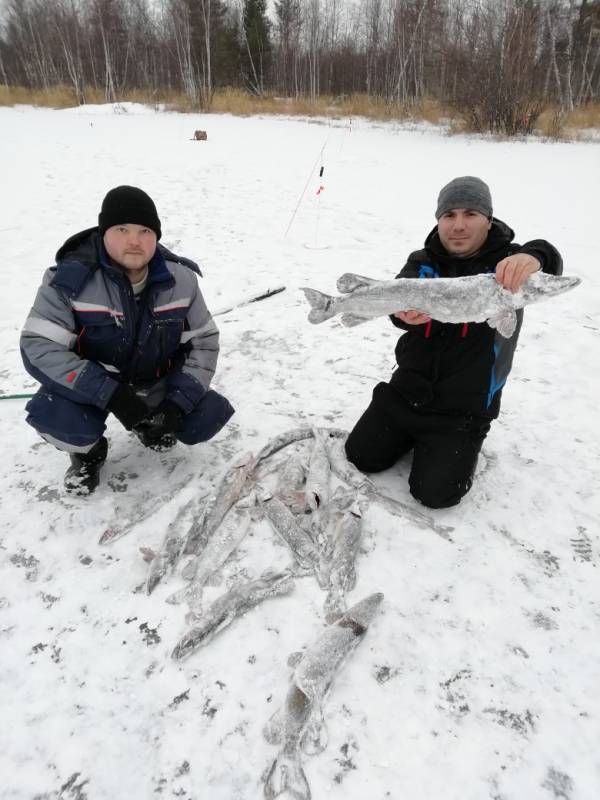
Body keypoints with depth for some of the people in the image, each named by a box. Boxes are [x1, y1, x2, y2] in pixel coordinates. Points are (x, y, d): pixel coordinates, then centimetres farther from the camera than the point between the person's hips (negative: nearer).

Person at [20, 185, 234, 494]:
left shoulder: (179, 279, -12)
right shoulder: (71, 278, -22)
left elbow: (204, 341, -7)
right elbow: (38, 347, -25)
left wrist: (177, 401, -21)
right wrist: (111, 395, -35)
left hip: (156, 384, 3)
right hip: (92, 388, -2)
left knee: (211, 415, -15)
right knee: (54, 415, -32)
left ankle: (151, 424, 18)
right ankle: (88, 452, 6)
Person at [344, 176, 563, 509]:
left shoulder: (506, 264, -7)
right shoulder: (422, 262, 2)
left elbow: (550, 261, -30)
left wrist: (533, 257, -56)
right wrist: (406, 312, -42)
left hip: (463, 409, -3)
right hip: (406, 391, 4)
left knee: (436, 493, -10)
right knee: (359, 457, 4)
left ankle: (458, 447, 22)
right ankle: (414, 435, 30)